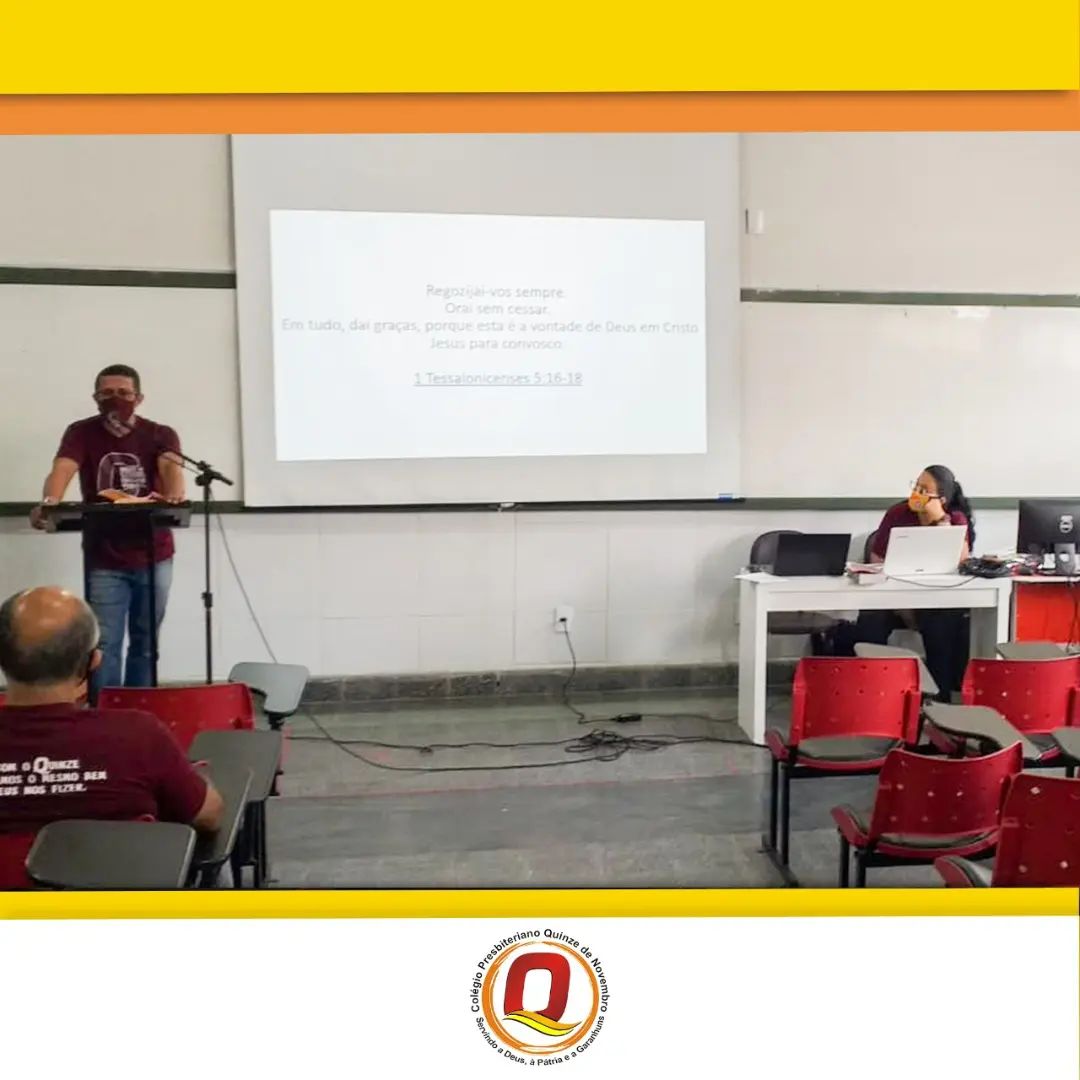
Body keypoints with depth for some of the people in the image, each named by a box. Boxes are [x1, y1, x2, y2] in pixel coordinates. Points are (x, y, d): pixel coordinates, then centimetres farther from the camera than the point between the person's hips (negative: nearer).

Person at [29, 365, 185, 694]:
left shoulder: (161, 435, -3)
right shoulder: (81, 433, -2)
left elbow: (171, 467, -23)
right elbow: (62, 469, -20)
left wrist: (174, 497, -47)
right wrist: (48, 502, -43)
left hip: (154, 557, 1)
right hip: (104, 560, 0)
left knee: (145, 642, 10)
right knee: (105, 645, -1)